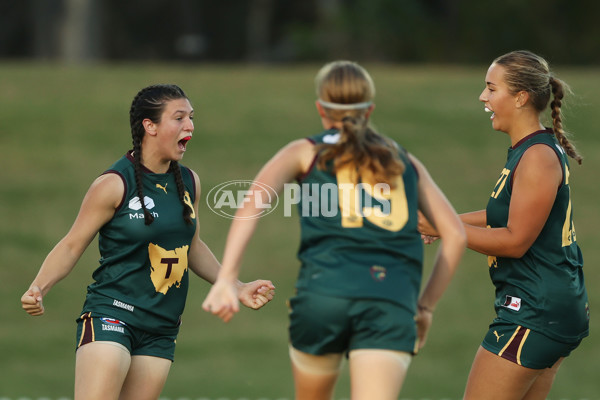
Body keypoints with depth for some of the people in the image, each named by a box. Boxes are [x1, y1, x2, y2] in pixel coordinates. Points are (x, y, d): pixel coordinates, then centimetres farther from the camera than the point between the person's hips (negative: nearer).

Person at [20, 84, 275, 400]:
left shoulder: (189, 183, 11)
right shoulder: (114, 184, -9)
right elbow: (72, 246, -4)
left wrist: (237, 288, 22)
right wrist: (38, 288, -19)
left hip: (161, 331, 6)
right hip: (111, 314, -6)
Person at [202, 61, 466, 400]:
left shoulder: (305, 153, 18)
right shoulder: (406, 162, 24)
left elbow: (253, 202, 0)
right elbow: (456, 235, 17)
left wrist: (227, 279, -10)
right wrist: (426, 306, 22)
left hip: (324, 294, 0)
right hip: (393, 302, 0)